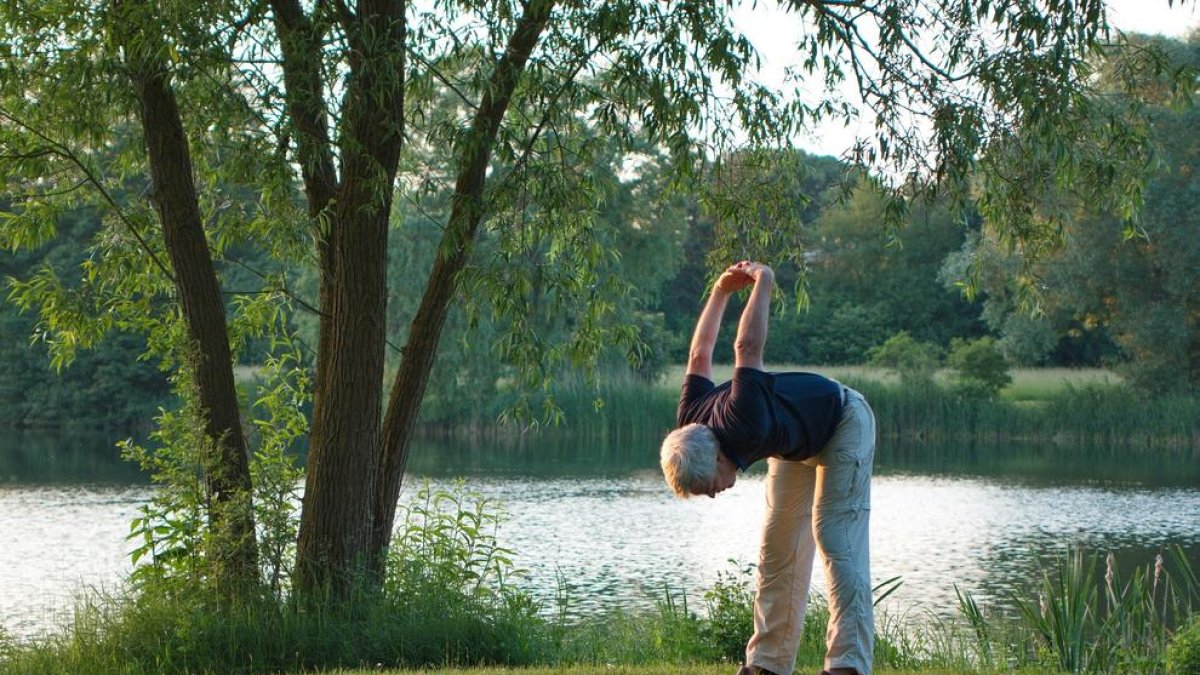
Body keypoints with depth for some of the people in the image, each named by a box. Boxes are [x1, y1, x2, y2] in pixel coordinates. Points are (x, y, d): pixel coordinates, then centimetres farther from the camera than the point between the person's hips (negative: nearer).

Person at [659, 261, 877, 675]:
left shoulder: (742, 424, -42)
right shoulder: (690, 427, -19)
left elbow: (747, 348, -40)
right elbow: (700, 356, -3)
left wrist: (762, 283, -27)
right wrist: (721, 291, 3)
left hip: (843, 423, -8)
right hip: (797, 445, 8)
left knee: (836, 539, -19)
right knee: (778, 549, 4)